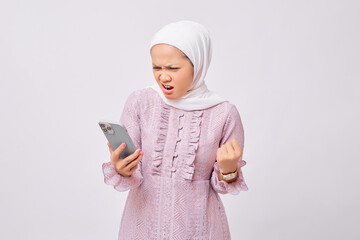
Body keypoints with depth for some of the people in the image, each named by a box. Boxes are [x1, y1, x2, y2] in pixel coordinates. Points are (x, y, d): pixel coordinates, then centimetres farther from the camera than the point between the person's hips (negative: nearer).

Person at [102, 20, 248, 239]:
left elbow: (222, 186, -1)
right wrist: (122, 170, -28)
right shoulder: (139, 102, -9)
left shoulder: (224, 114, -12)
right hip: (145, 219, 1)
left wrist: (228, 171, -22)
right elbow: (132, 176, -7)